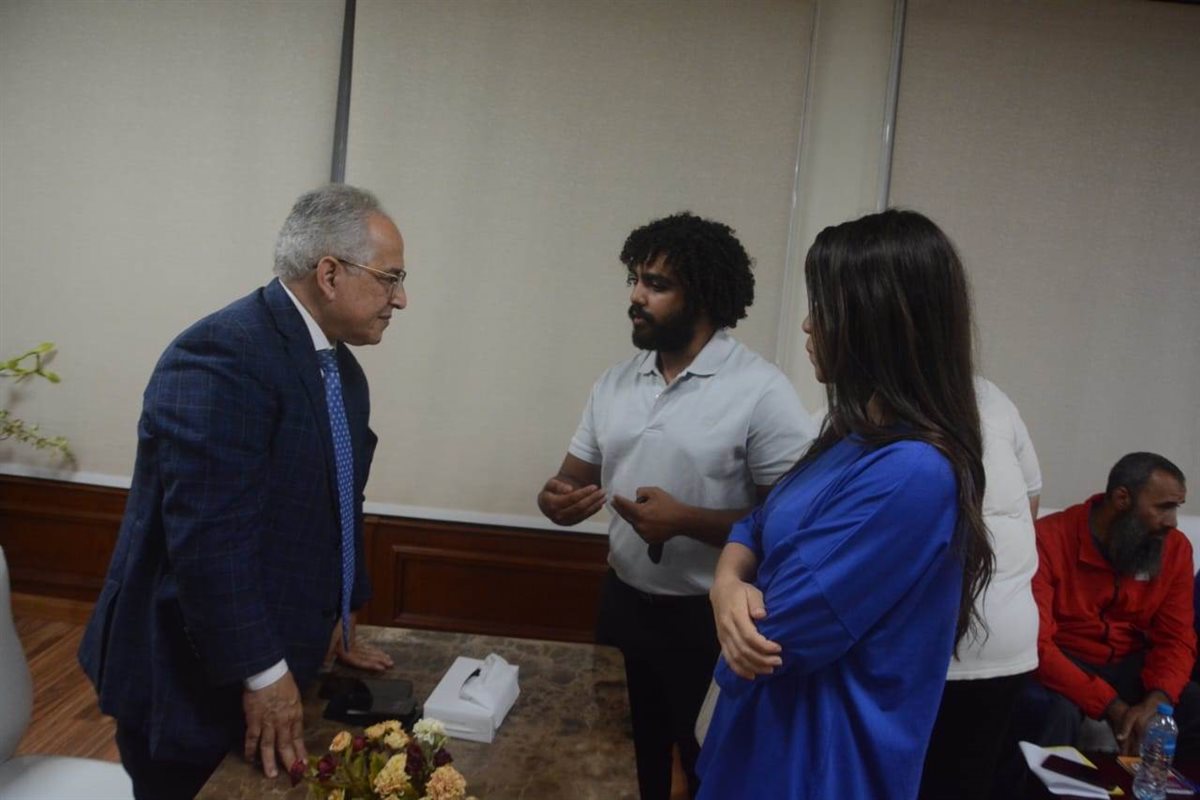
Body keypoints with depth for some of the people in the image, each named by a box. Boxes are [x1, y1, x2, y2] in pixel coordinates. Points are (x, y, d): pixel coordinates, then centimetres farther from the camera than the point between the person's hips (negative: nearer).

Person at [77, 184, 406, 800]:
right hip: (193, 674, -8)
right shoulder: (223, 355, -24)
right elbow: (208, 537, -28)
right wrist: (262, 673, -22)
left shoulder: (340, 368, 6)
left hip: (277, 657, 9)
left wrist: (339, 619, 14)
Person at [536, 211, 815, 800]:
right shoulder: (615, 382, 4)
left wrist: (686, 521, -25)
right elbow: (576, 477, 9)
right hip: (624, 603, 6)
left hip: (710, 620, -5)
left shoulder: (762, 392, -16)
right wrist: (555, 498, -14)